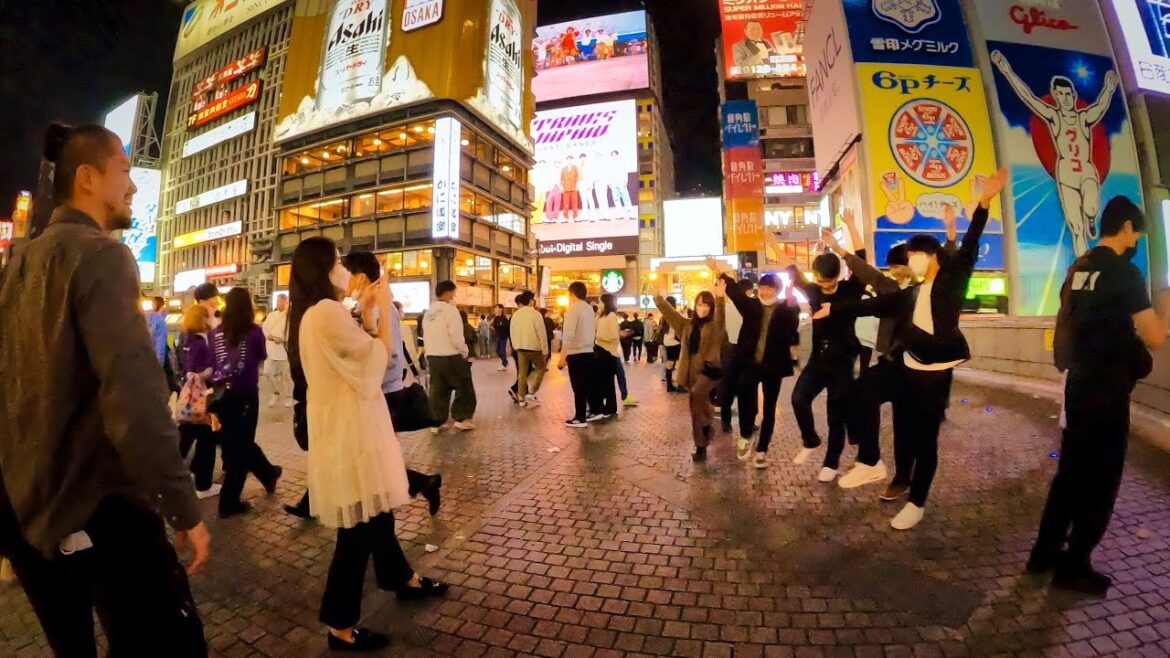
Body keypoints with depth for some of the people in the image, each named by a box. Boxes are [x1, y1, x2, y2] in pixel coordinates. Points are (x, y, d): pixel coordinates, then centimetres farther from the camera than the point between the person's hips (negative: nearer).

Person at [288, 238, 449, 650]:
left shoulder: (312, 314, 11)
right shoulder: (327, 311, -20)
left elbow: (354, 354, 16)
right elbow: (379, 356, -14)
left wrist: (363, 310, 13)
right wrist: (383, 307, -5)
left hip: (342, 425, 11)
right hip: (349, 430, -11)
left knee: (375, 511, 22)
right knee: (359, 526, 1)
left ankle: (403, 579, 40)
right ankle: (340, 628, 17)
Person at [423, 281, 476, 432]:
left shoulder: (428, 312, 10)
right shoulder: (450, 309, -12)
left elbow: (425, 336, 11)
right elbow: (457, 336, -17)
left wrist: (430, 352, 17)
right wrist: (464, 352, -4)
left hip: (432, 357, 7)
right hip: (451, 357, -7)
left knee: (437, 390, 13)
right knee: (464, 387, 8)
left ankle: (436, 422, 16)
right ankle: (461, 418, 8)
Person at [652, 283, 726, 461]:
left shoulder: (715, 325, -1)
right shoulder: (688, 325, 12)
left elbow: (720, 315, -22)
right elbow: (670, 312, 10)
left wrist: (720, 298, -39)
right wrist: (657, 297, 0)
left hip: (709, 369, -5)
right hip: (692, 371, 5)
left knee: (697, 394, -34)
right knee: (696, 410, 8)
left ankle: (708, 421, -7)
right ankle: (700, 448, 18)